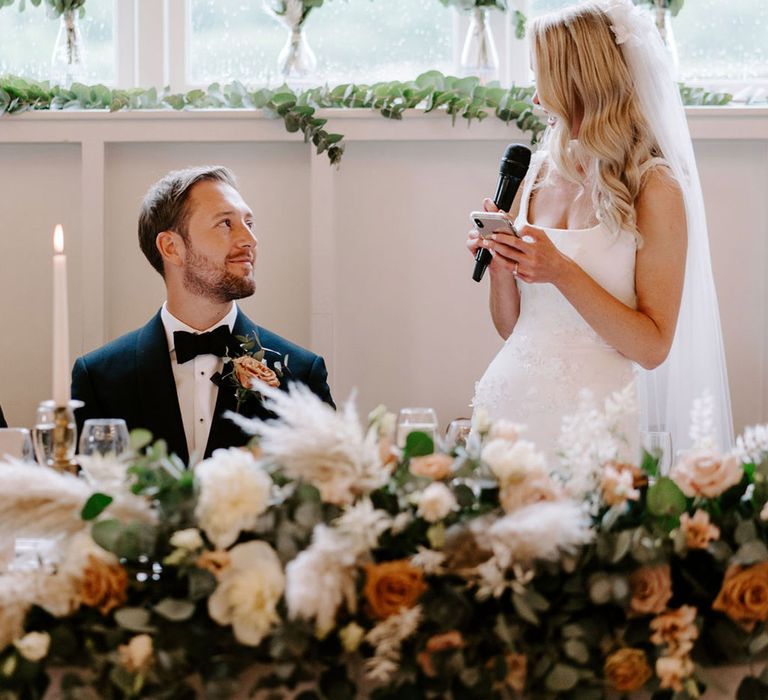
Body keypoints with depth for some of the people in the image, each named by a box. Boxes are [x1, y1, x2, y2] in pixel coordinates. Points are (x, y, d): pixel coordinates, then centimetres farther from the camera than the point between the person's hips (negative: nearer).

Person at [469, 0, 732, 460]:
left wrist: (563, 274, -18)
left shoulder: (655, 188, -7)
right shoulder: (540, 173, 9)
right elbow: (511, 326, 13)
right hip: (512, 397, 5)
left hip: (587, 416, -5)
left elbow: (653, 347, -11)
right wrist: (500, 267, -6)